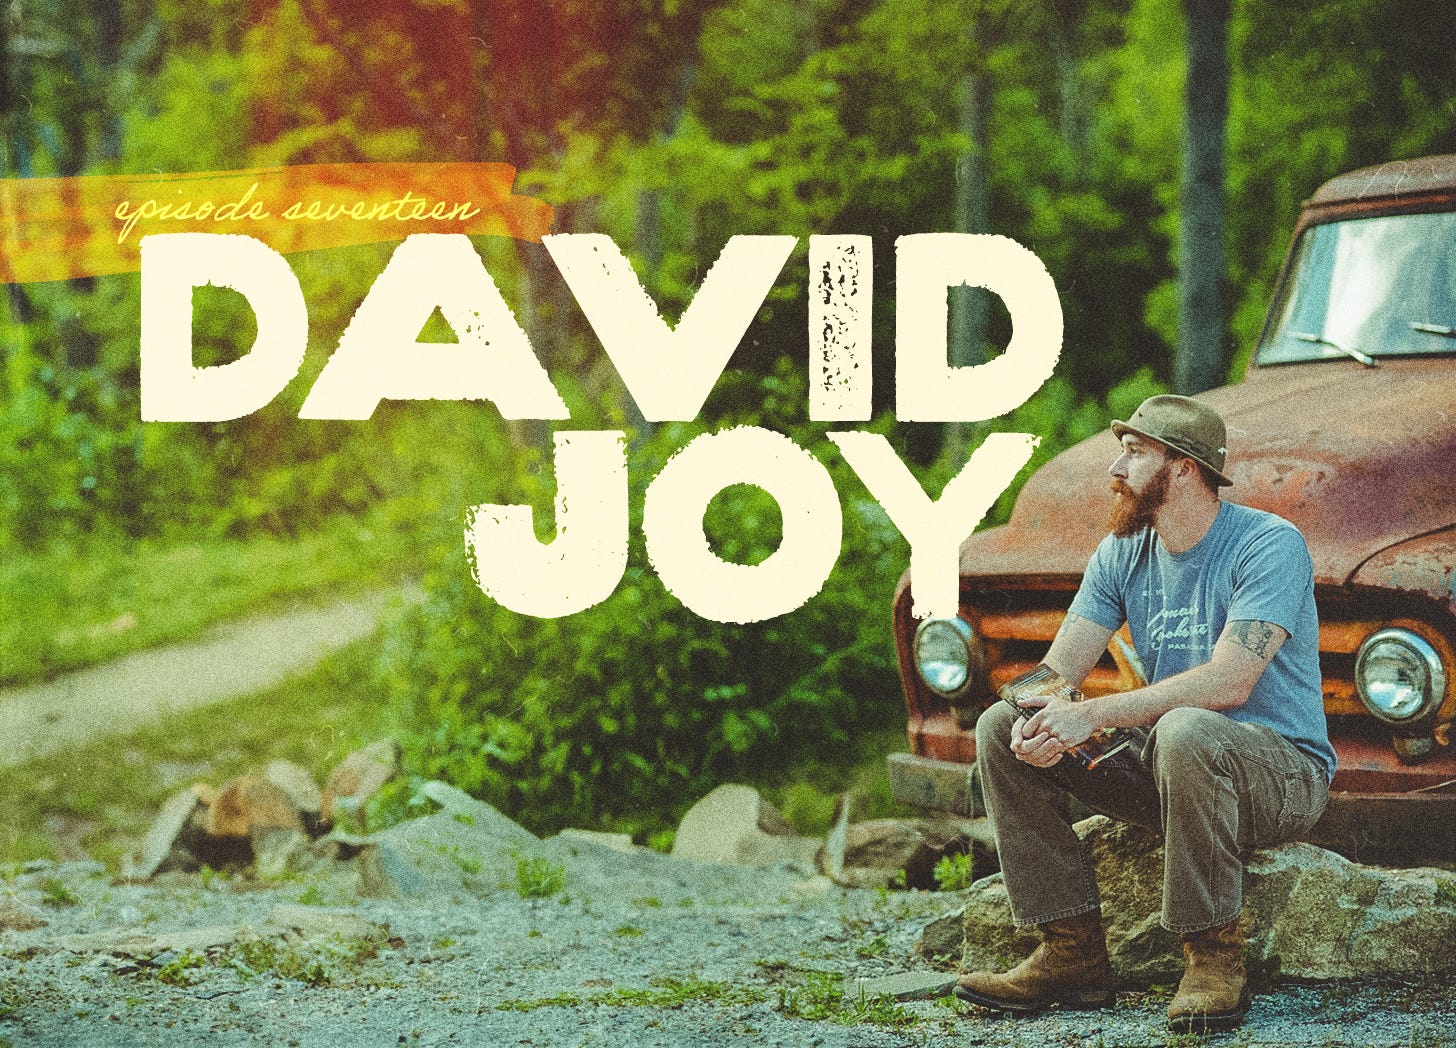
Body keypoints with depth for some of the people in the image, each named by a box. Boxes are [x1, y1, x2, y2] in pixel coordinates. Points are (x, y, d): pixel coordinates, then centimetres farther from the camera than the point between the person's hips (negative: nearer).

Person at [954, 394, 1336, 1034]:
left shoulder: (1269, 545, -15)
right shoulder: (1123, 552, 6)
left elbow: (1229, 681, -28)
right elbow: (1056, 671, 1)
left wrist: (1093, 715, -31)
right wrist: (1039, 719, -24)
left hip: (1285, 770, -7)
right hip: (1167, 767, 7)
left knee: (1184, 731, -40)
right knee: (1001, 728, -7)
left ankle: (1214, 960, -26)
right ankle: (1073, 953, -9)